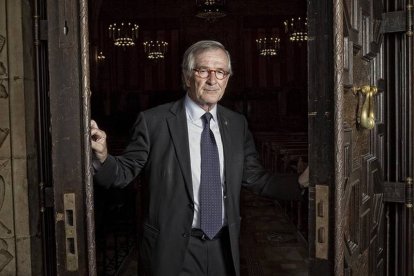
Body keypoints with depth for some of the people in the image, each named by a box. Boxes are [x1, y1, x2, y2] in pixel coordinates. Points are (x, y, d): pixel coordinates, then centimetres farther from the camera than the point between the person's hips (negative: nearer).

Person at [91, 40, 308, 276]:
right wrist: (103, 156, -26)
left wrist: (302, 182, -5)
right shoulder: (154, 122, -10)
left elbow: (256, 179, 6)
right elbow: (125, 172, -7)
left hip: (224, 248, 4)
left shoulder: (237, 124, 3)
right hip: (173, 250, -4)